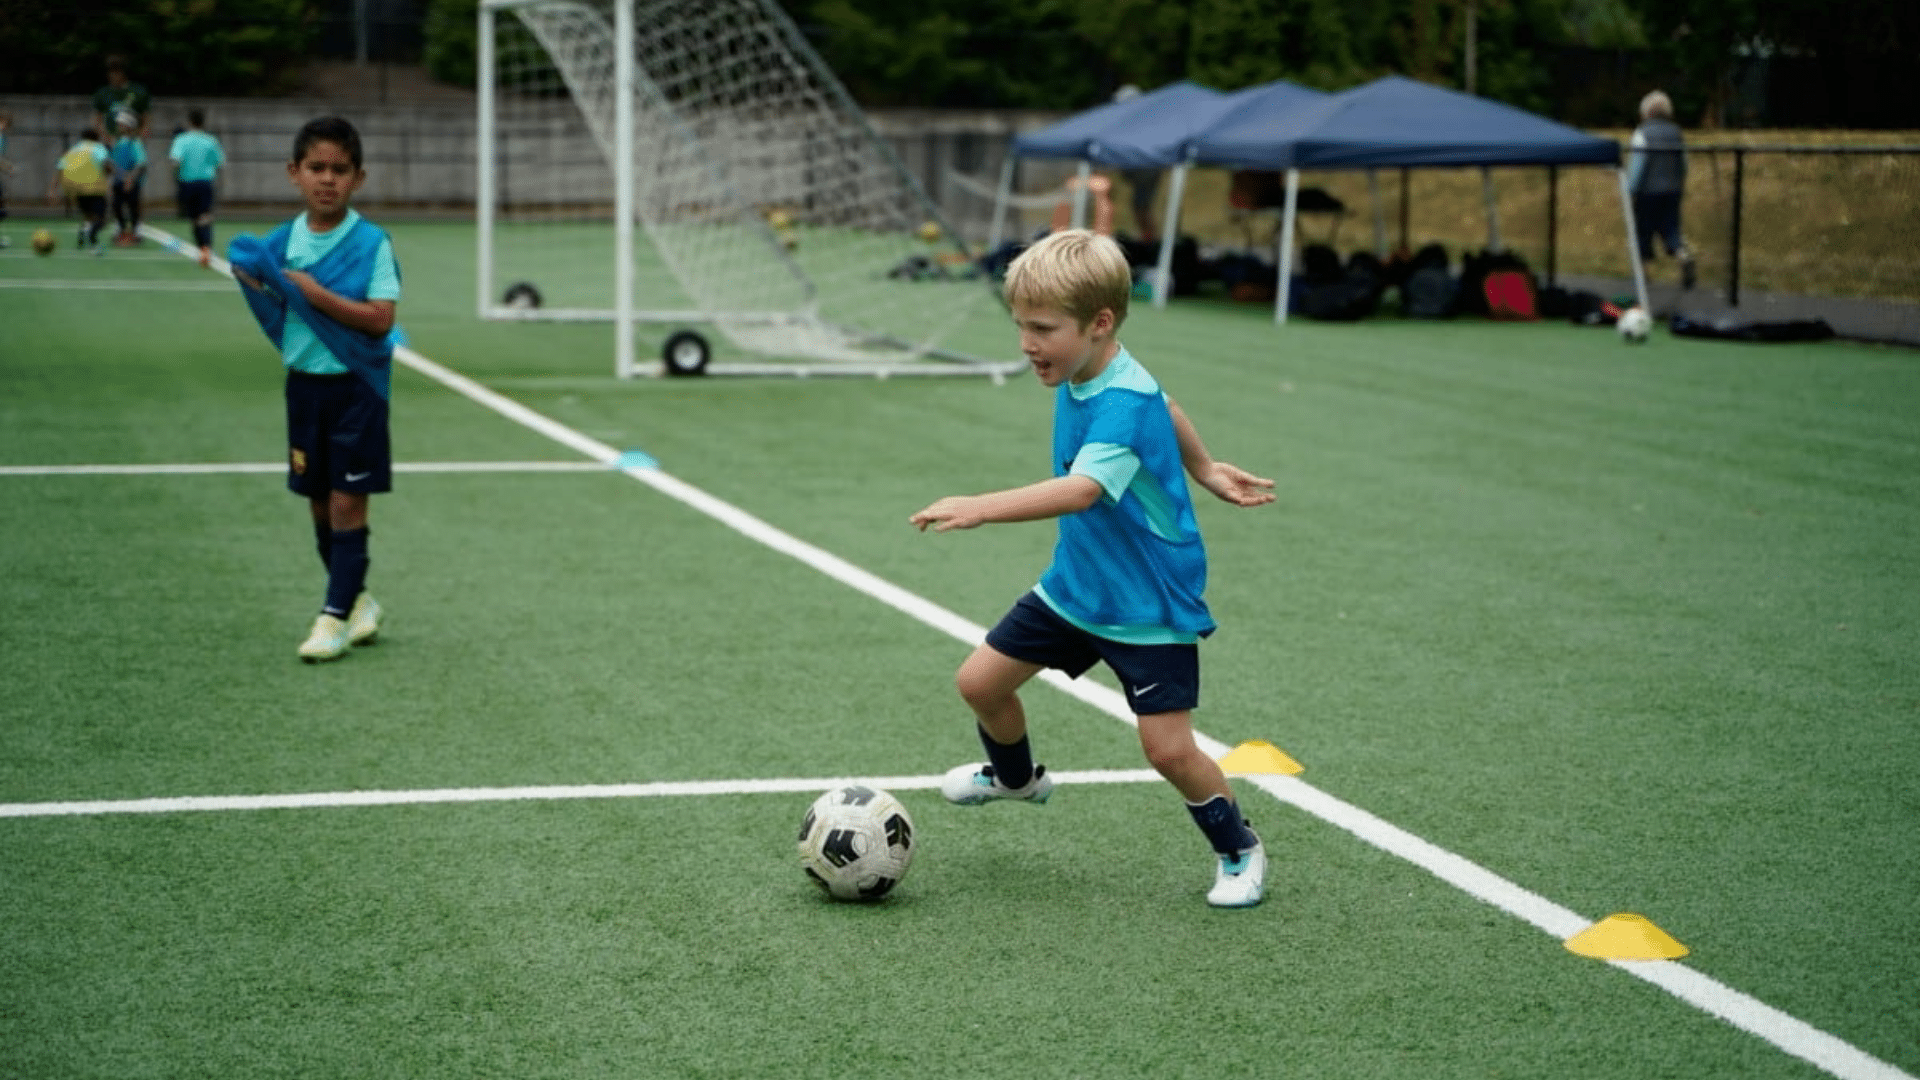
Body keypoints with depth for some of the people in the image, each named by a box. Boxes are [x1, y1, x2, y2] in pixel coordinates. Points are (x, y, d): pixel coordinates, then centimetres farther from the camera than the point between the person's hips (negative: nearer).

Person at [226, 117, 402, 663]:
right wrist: (258, 286, -12)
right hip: (304, 381, 5)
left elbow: (381, 318, -17)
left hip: (355, 386, -5)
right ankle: (358, 598, 27)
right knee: (319, 503, 11)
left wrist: (316, 293, -21)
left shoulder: (372, 243, -10)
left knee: (347, 502, -4)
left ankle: (337, 616, 1)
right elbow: (274, 311, 8)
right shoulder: (283, 241, 4)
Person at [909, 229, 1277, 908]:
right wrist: (1201, 470, 29)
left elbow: (1081, 489, -48)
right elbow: (1165, 409, 17)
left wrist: (981, 508, -58)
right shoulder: (1080, 374, -3)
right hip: (1076, 585, 8)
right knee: (980, 680, 8)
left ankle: (1238, 850, 16)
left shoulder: (1123, 404, -30)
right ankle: (1015, 776, 40)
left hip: (1149, 605, -8)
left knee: (1168, 749, -11)